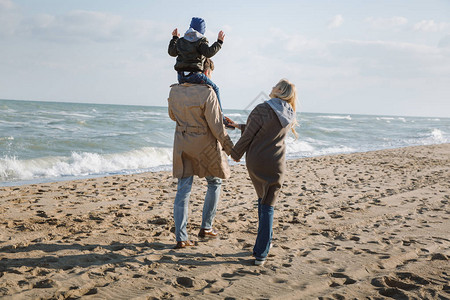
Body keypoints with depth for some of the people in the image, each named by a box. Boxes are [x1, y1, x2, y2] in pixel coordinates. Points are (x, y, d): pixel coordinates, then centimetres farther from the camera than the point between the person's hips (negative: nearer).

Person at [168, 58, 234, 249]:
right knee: (214, 182, 18)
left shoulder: (174, 91, 0)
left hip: (182, 145, 5)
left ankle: (181, 238, 2)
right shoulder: (207, 93, -17)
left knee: (183, 189, 5)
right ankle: (206, 227, 23)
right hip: (205, 145, -4)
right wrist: (230, 148, -7)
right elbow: (216, 126, -16)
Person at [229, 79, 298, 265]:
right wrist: (240, 126, 25)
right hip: (275, 165, 2)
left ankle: (266, 241, 29)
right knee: (268, 206, 4)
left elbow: (249, 135, -10)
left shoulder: (262, 109, -14)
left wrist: (236, 153, 8)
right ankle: (261, 253, 0)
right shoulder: (290, 116, 5)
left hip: (255, 161, -2)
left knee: (262, 199, 20)